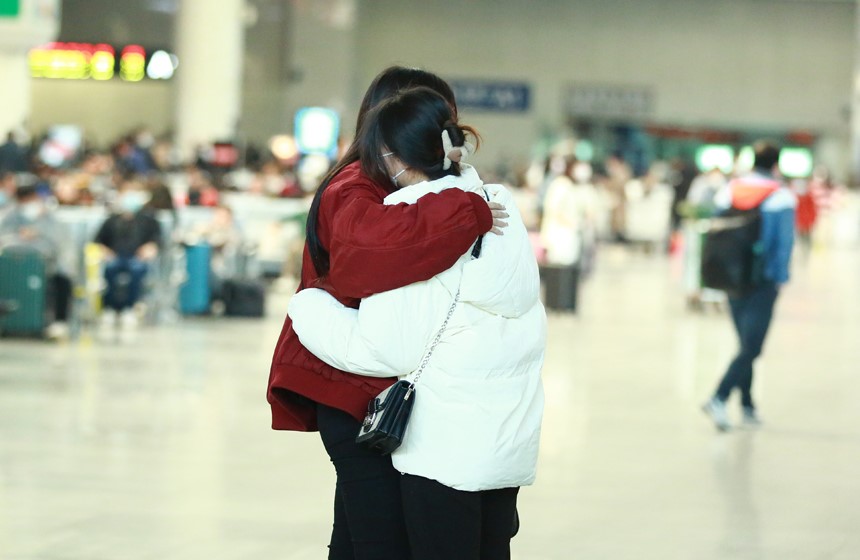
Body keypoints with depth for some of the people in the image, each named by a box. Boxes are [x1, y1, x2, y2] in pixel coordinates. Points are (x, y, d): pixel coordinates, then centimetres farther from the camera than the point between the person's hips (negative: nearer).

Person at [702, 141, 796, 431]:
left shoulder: (729, 190, 6)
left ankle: (748, 407, 20)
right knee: (751, 347, -6)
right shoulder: (780, 196, -8)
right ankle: (719, 399, -23)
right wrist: (780, 278, -1)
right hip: (763, 282, -5)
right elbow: (785, 241, -11)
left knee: (746, 343, 17)